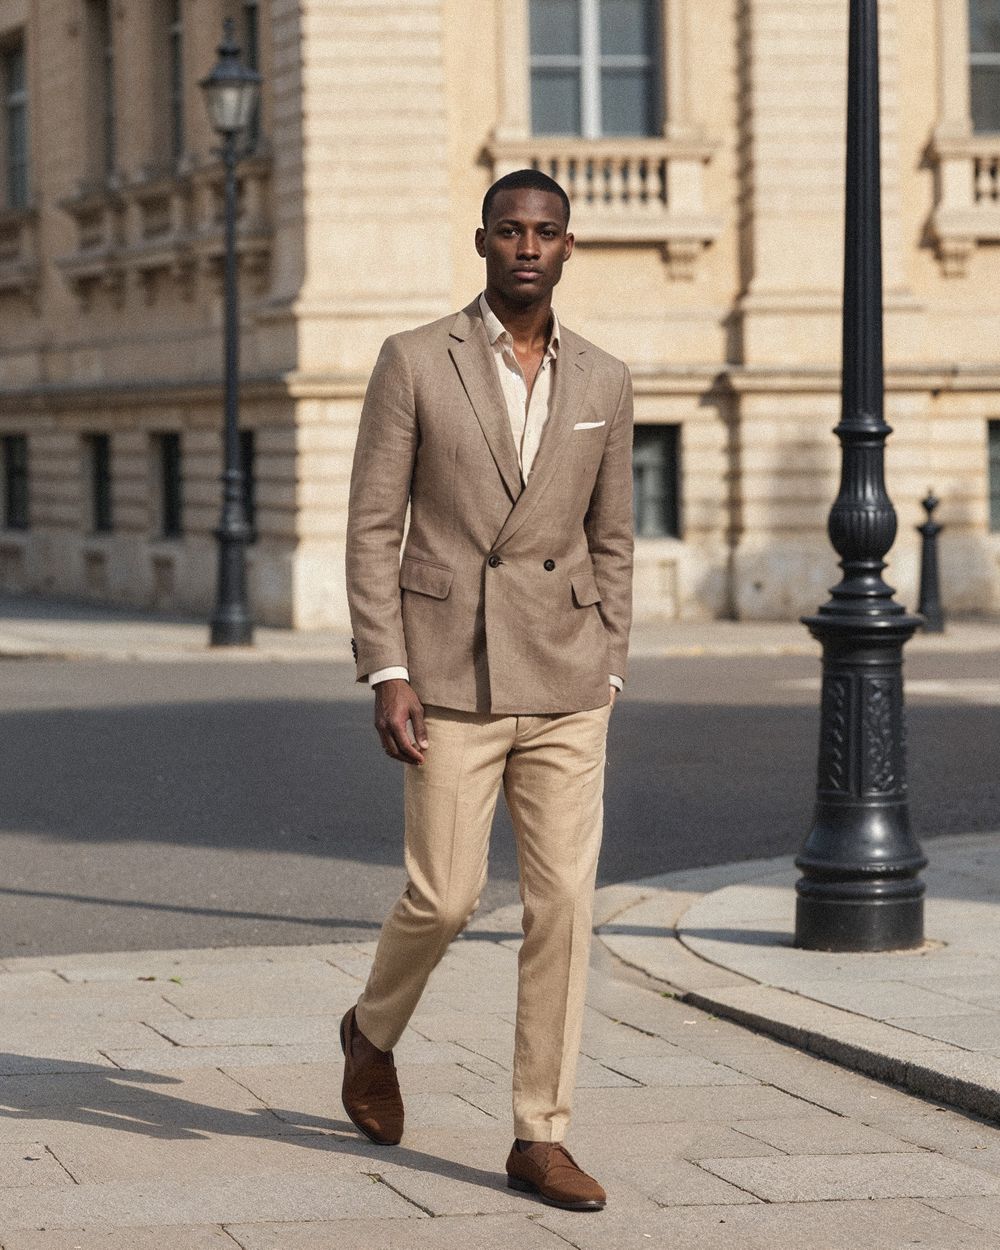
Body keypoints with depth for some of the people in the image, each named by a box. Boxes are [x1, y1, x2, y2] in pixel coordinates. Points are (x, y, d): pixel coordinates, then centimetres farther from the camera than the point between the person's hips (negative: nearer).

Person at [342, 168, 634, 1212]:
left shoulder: (602, 382, 7)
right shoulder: (413, 363, -3)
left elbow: (610, 541, 13)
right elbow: (372, 527, -4)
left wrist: (607, 680, 8)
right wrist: (384, 675, -11)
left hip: (564, 683, 3)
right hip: (450, 675, -3)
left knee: (564, 904, -3)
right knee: (443, 897, -1)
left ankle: (540, 1138, 4)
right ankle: (375, 1030, 32)